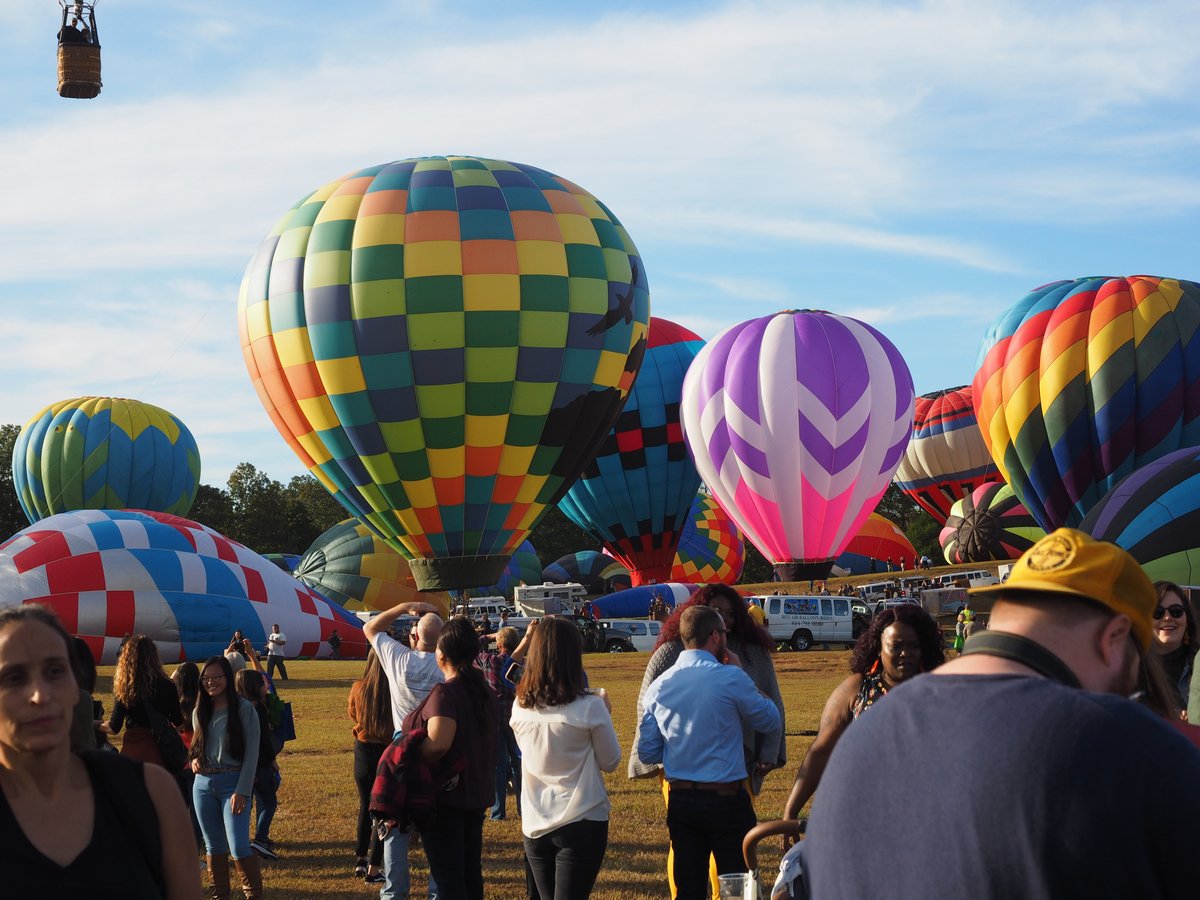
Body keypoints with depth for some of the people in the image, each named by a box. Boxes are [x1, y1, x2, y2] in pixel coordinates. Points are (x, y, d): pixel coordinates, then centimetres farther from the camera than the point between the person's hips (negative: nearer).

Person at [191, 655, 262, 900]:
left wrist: (242, 791, -15)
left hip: (232, 782, -5)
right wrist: (194, 760, -1)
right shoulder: (200, 712, 10)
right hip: (203, 784, 5)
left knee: (239, 848, -11)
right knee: (214, 846, 10)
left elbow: (251, 753, -8)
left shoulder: (243, 709, -6)